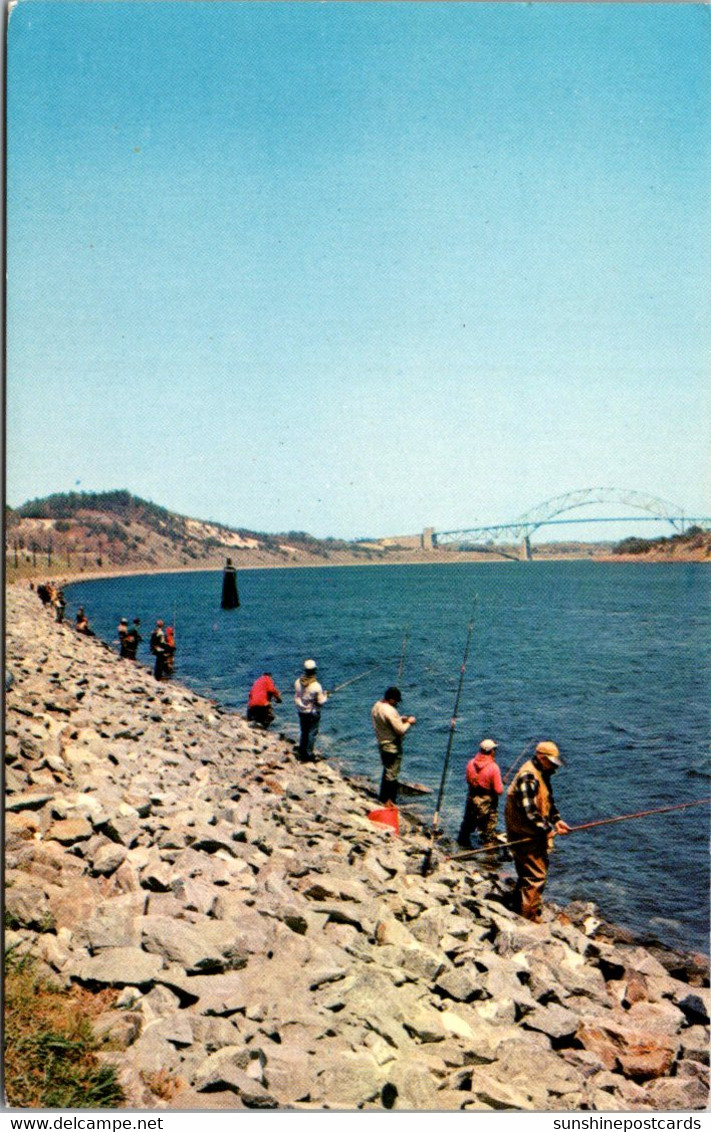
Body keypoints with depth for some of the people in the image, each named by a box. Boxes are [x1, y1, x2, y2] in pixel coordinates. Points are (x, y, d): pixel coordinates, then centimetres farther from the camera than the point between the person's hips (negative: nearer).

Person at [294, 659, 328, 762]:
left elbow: (296, 697, 4)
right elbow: (321, 702, -17)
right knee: (312, 733, 8)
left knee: (303, 732, 19)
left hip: (301, 712, 5)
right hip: (313, 713, -5)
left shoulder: (297, 682, -10)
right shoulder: (316, 686, -25)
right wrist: (325, 695, 3)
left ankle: (302, 753, 29)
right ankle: (308, 755, 12)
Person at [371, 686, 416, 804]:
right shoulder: (390, 711, -27)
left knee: (387, 771, 23)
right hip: (392, 746, -9)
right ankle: (389, 801, 9)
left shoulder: (376, 706, 3)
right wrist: (409, 722, -7)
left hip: (381, 744, 9)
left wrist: (400, 719, 8)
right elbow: (401, 730, -24)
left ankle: (383, 797, 33)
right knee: (391, 774, 2)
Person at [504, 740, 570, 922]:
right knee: (536, 875, -6)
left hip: (535, 835, 10)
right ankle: (529, 916, 3)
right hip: (526, 836, -10)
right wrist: (547, 829, -20)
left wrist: (557, 820, 6)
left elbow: (548, 802, 21)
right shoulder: (528, 777, -23)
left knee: (528, 874, 21)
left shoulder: (541, 775, 11)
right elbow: (528, 810, -27)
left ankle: (520, 906, 35)